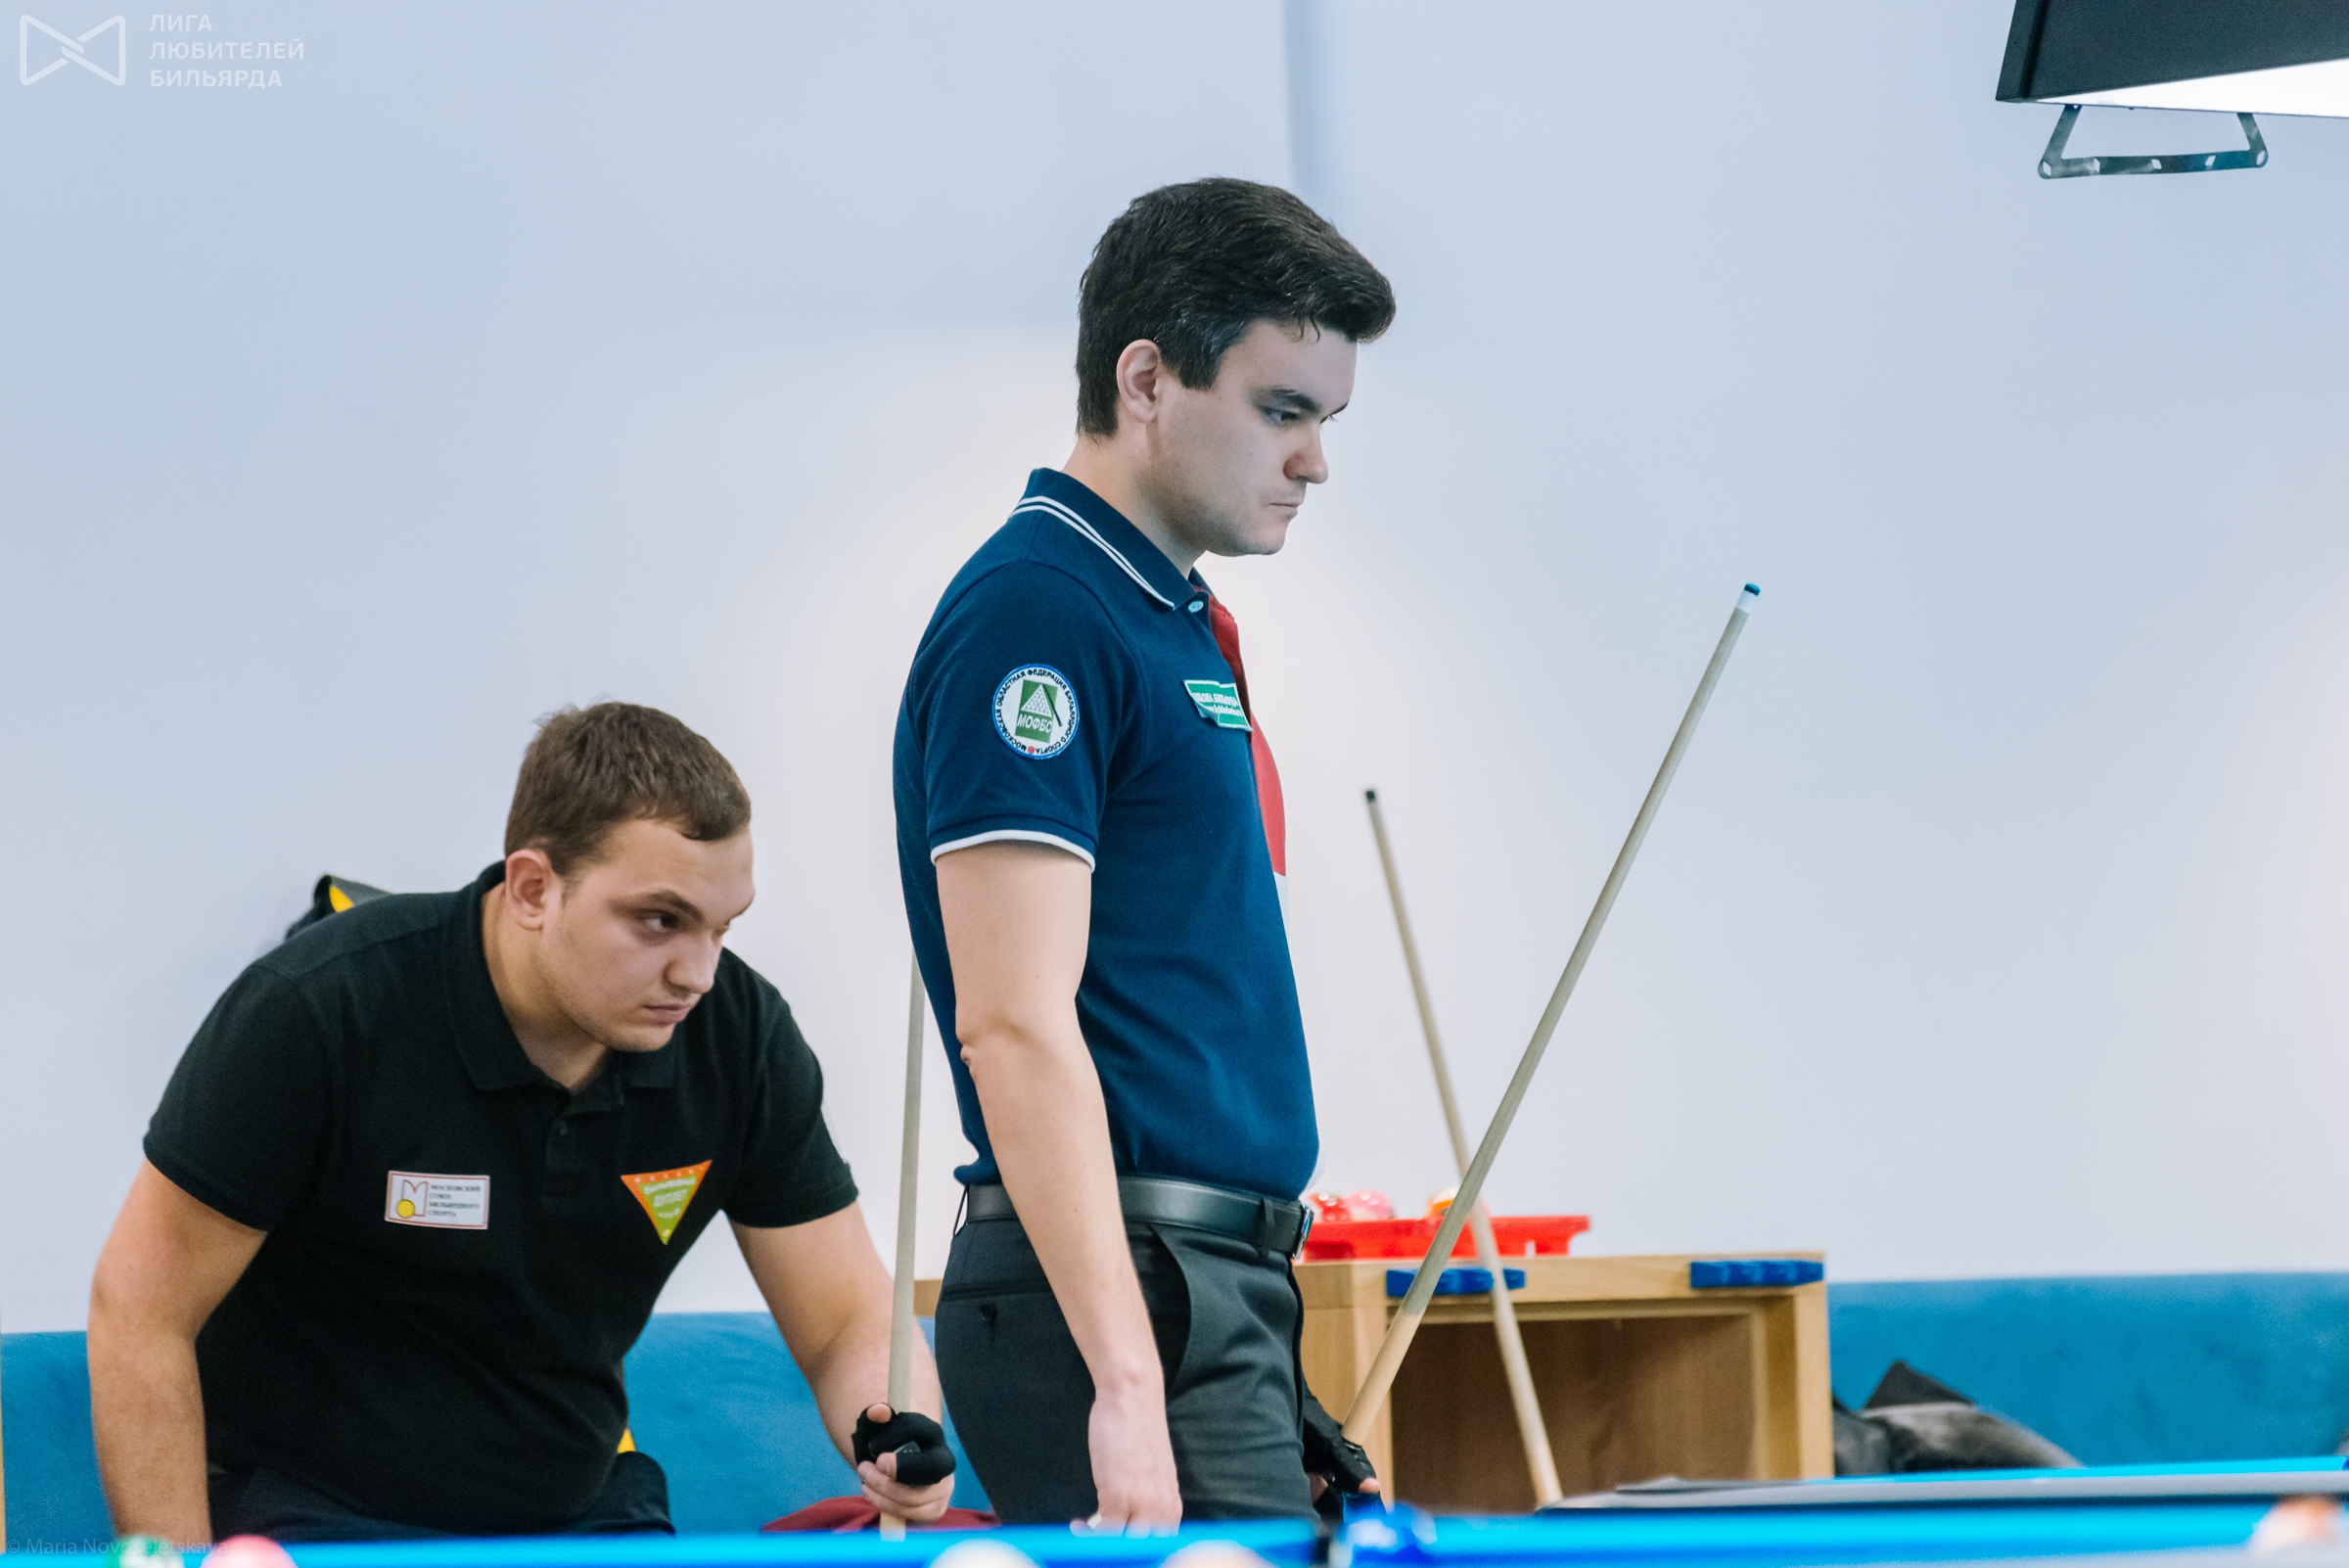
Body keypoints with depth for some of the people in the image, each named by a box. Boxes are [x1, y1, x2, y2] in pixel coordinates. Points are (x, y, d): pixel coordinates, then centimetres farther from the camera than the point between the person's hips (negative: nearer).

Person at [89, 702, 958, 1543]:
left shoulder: (739, 1036, -7)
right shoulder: (320, 1009, -20)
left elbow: (851, 1322, -2)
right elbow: (141, 1308, -14)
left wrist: (900, 1442, -25)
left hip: (583, 1510, 5)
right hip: (309, 1517, -5)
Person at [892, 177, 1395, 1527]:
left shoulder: (1178, 618, 19)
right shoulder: (1039, 615, -12)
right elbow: (1014, 1026, -20)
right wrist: (1127, 1385, -27)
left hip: (1217, 1286, 10)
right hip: (1117, 1298, -10)